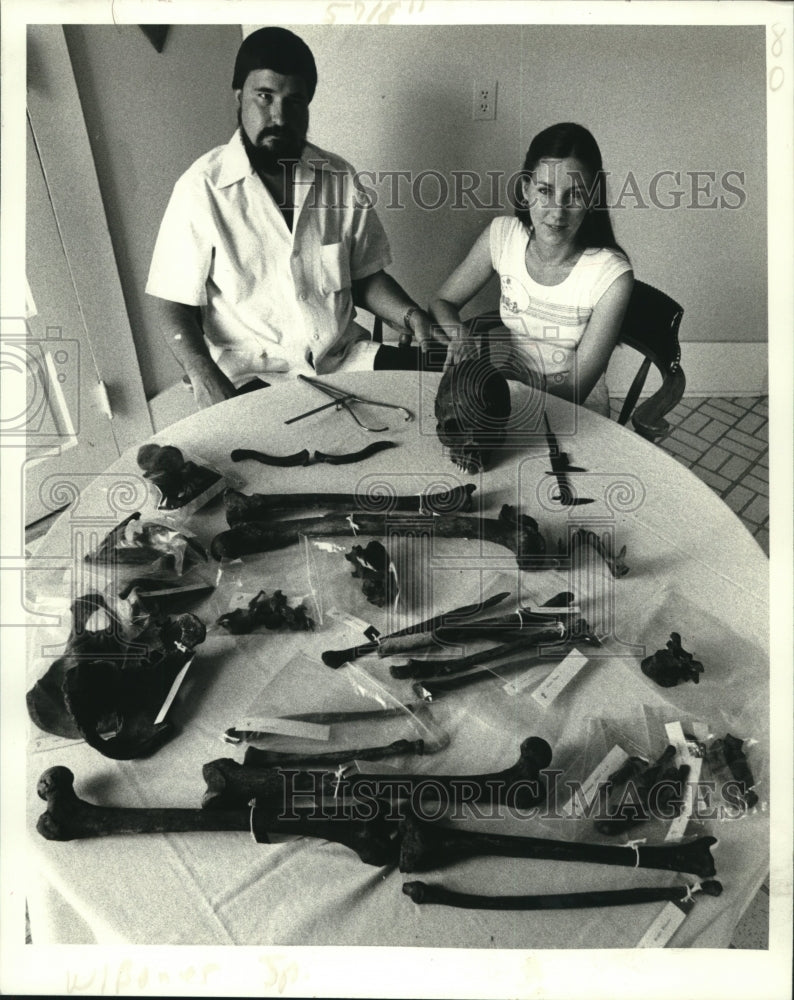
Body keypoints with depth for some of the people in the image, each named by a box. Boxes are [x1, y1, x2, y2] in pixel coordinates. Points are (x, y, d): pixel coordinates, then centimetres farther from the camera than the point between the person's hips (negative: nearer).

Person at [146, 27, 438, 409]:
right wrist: (205, 377, -23)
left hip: (346, 357, 5)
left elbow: (366, 277, 14)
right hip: (250, 374, -5)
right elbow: (175, 308, -5)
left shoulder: (339, 177, 5)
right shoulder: (203, 188, -7)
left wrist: (409, 315, -6)